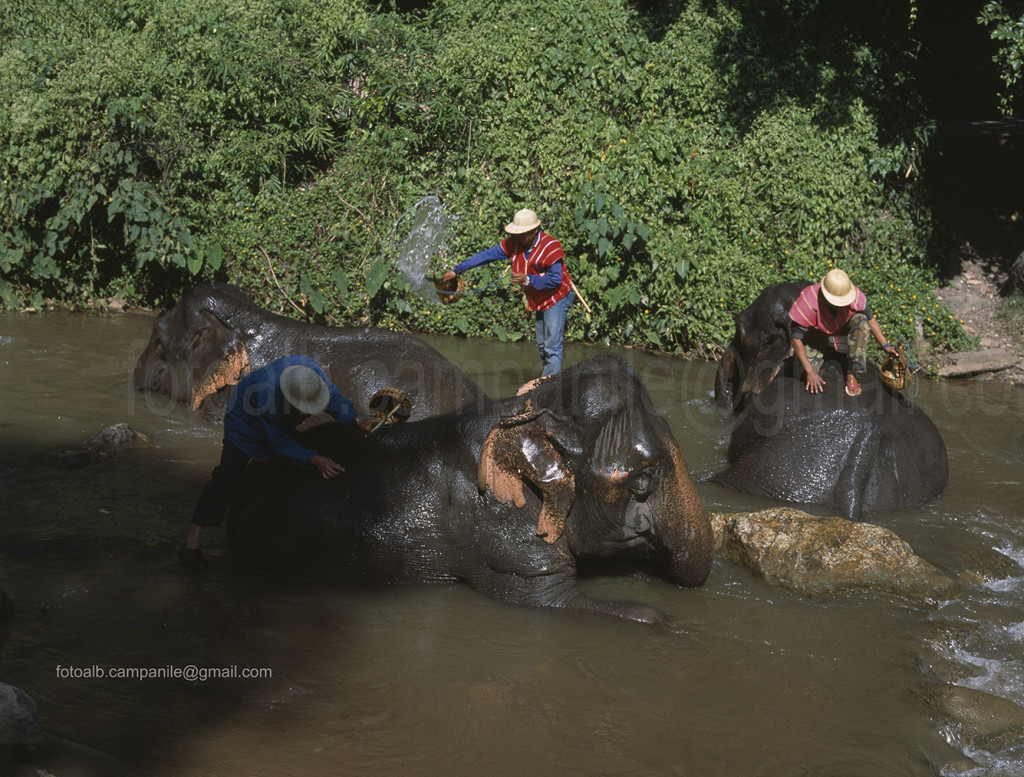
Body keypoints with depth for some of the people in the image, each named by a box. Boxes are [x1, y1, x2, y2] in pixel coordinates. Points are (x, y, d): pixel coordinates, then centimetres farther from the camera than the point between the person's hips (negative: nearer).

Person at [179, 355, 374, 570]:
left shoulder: (310, 369, -29)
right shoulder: (268, 395, -44)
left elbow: (334, 398, -14)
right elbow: (279, 442, -33)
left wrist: (356, 419, -30)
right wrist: (313, 459, -40)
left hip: (282, 423, 7)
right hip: (246, 421, -7)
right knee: (228, 476, -17)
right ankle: (192, 542, -17)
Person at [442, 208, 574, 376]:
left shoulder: (551, 247, -24)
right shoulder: (514, 243, -5)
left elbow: (555, 280, -26)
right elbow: (488, 255, -4)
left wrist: (528, 280, -32)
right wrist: (457, 269, -6)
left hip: (557, 298, -8)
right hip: (539, 301, 8)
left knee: (552, 347, -11)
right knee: (542, 345, 17)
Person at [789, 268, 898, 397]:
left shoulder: (855, 296, -28)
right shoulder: (808, 304, -37)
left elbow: (870, 318, -8)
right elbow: (796, 338, -28)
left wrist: (885, 346, -13)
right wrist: (810, 371, -31)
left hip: (842, 328, 2)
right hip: (816, 337, -2)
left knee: (860, 319, -29)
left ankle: (853, 374, -23)